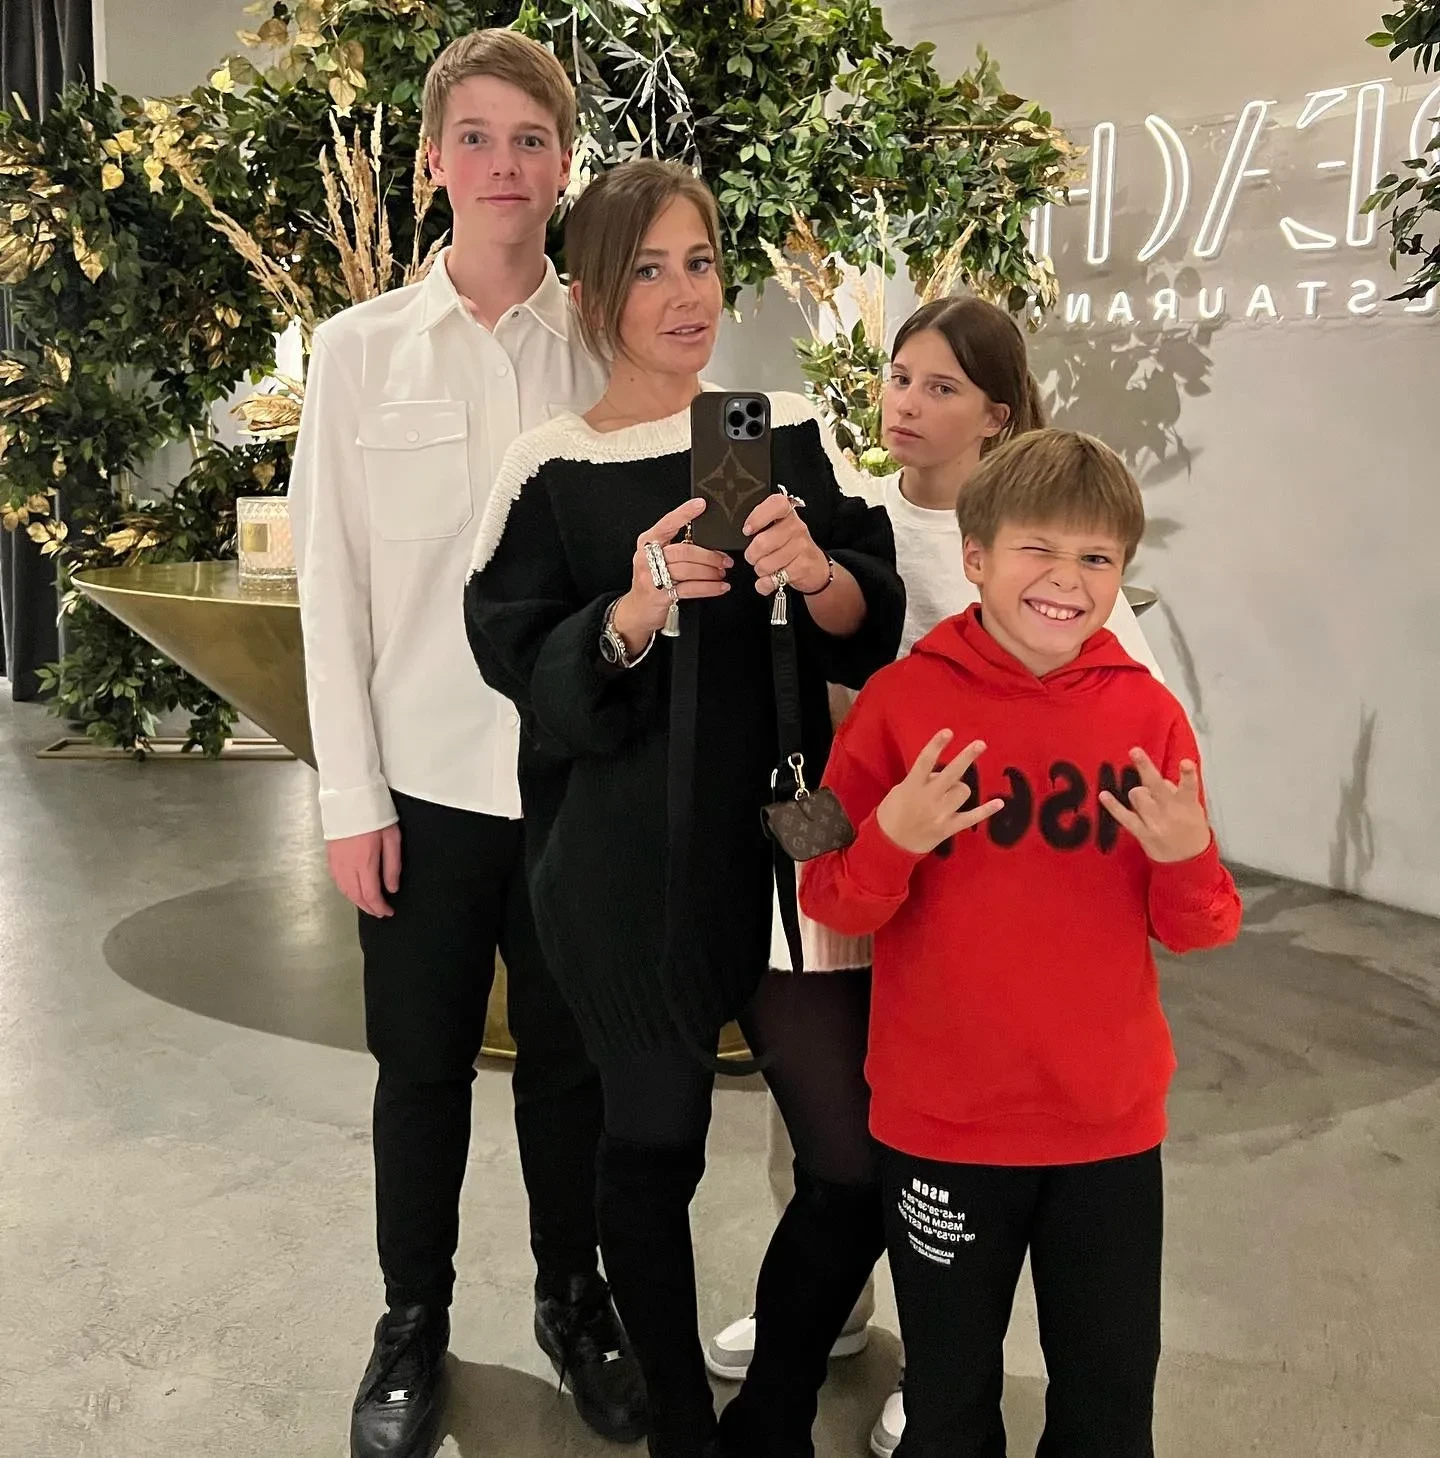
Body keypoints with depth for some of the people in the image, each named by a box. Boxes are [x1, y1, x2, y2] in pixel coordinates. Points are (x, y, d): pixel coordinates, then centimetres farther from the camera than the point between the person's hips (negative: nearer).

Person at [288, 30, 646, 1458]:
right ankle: (413, 1318, 32)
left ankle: (573, 1298, 34)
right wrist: (351, 796, -4)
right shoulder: (360, 350, 0)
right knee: (422, 1065, 11)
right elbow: (333, 585, 0)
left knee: (571, 1059, 13)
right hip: (424, 779, 0)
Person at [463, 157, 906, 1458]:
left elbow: (877, 627, 3)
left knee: (863, 1155, 2)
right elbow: (531, 679, -7)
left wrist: (815, 573, -18)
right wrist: (637, 610, -25)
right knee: (654, 1140, 10)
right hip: (627, 873, -2)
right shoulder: (550, 473, -3)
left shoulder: (790, 432, 5)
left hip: (787, 843, 3)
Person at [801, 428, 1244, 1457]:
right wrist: (890, 841, -26)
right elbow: (833, 906, -7)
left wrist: (1188, 861, -20)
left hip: (1111, 1121, 2)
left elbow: (1196, 930, 1)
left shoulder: (1148, 712, -4)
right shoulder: (902, 701, -10)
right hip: (942, 1122, -1)